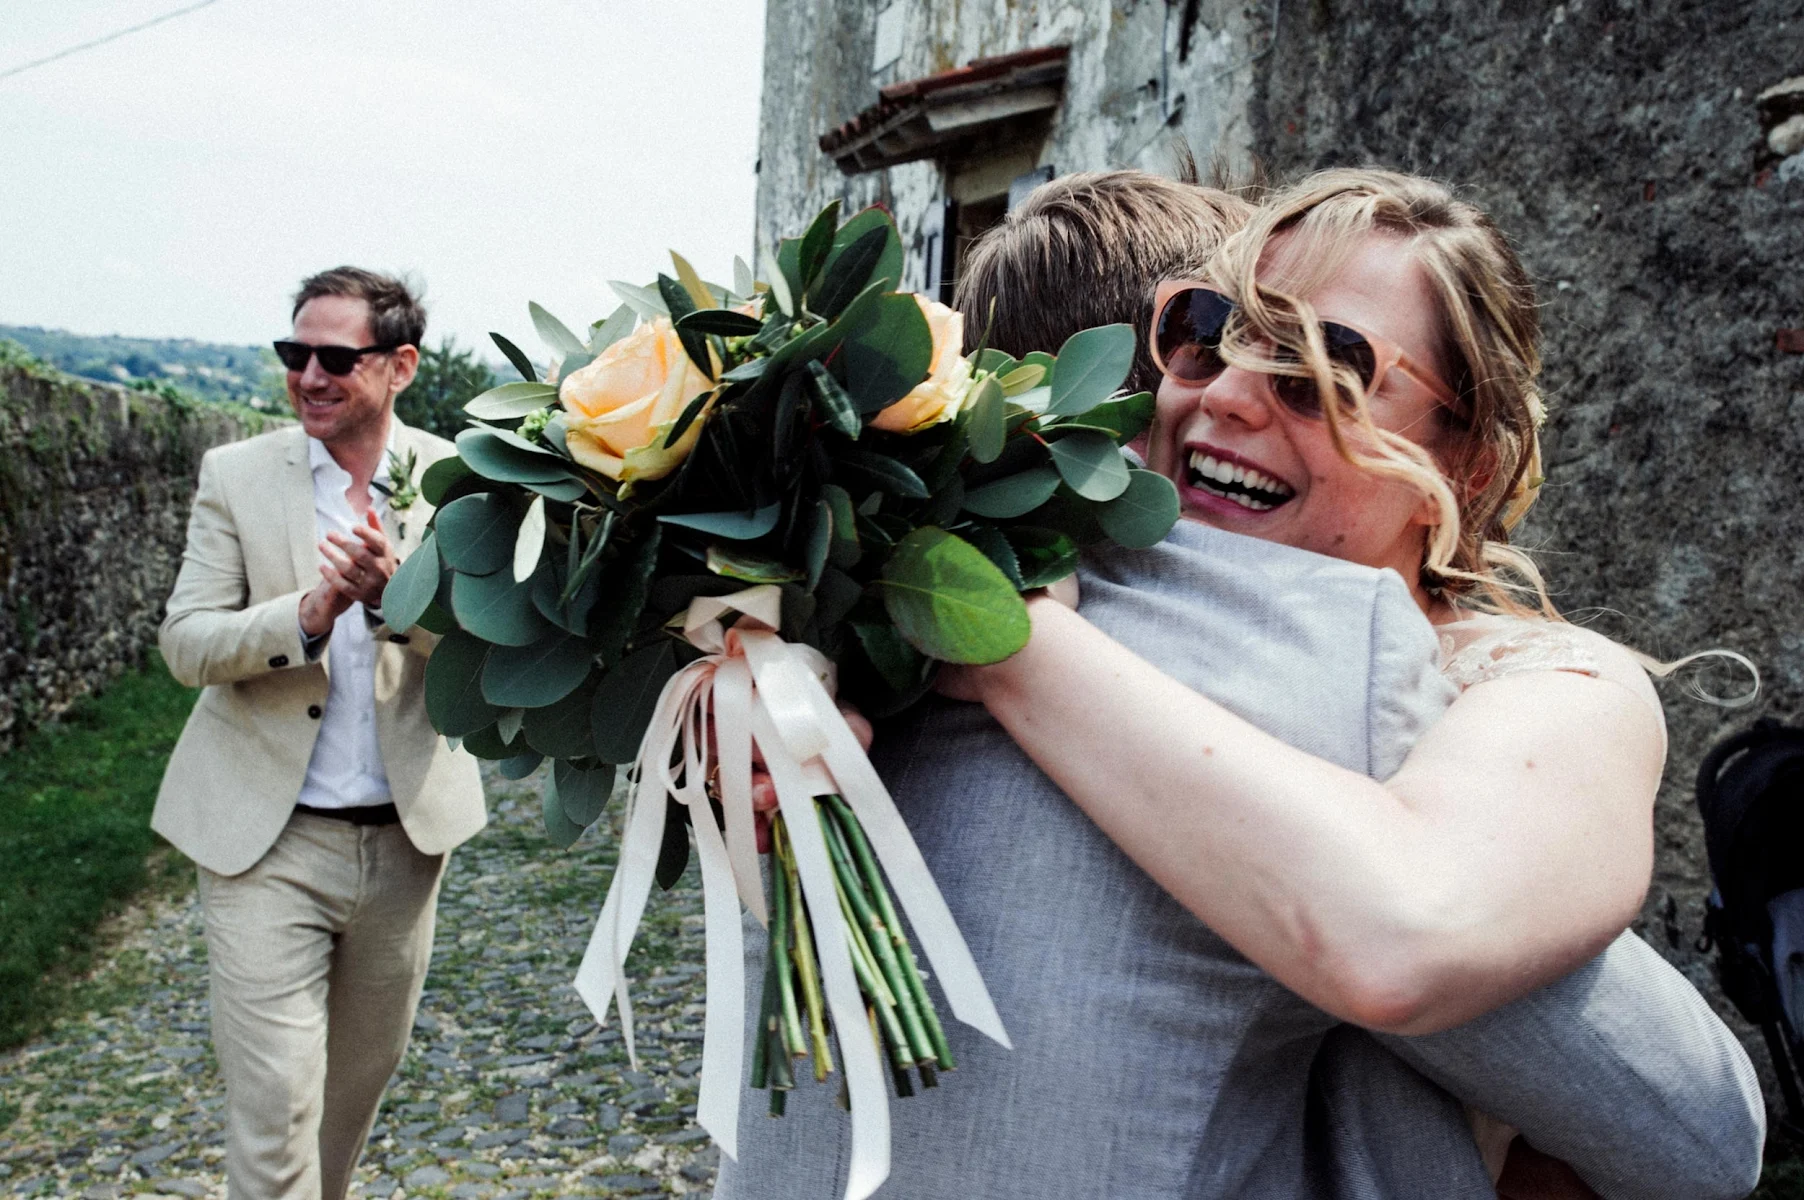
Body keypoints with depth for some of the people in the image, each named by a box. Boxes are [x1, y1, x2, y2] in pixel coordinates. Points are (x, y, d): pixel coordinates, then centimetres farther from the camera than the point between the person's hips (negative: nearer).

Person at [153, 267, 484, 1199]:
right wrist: (305, 615, -25)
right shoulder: (236, 475, -2)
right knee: (273, 1100, -4)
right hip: (266, 838, -2)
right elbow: (185, 643, -7)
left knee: (364, 1072, 19)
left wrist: (393, 591, -28)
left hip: (405, 834, 2)